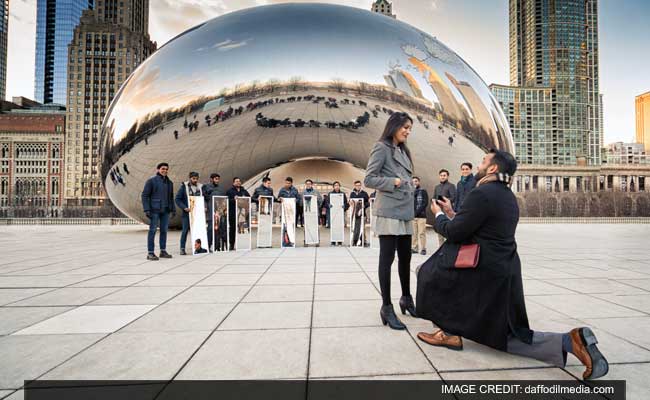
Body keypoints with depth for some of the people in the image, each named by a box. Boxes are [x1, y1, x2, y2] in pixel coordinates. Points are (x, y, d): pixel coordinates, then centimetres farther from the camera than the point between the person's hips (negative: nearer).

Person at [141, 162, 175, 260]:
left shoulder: (169, 182, 14)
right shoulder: (151, 181, -3)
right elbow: (145, 195, -6)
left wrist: (173, 209, 14)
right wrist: (146, 210, -13)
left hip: (166, 210, 6)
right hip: (154, 210, -5)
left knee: (164, 230, 8)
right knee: (152, 230, -3)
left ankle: (163, 251, 16)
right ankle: (150, 253, 1)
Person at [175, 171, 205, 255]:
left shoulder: (200, 187, 10)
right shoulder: (184, 187, -1)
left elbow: (205, 198, 16)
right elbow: (177, 199, -4)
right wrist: (184, 208, -16)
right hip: (187, 213, -3)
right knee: (185, 230, -3)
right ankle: (182, 248, 5)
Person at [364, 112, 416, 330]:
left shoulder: (403, 150, 19)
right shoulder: (381, 148, -6)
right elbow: (368, 179, -12)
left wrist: (409, 185, 8)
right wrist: (393, 181, -15)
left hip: (405, 213, 8)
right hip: (388, 212, -8)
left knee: (405, 257, 15)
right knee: (387, 259, -3)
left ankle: (406, 298, 31)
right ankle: (386, 307, 5)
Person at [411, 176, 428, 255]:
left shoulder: (423, 191, 5)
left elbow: (425, 203, -3)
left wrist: (417, 212, -12)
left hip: (421, 215, -3)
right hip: (412, 216, 3)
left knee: (422, 233, -3)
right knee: (413, 233, 4)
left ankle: (423, 249, 4)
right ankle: (414, 248, 12)